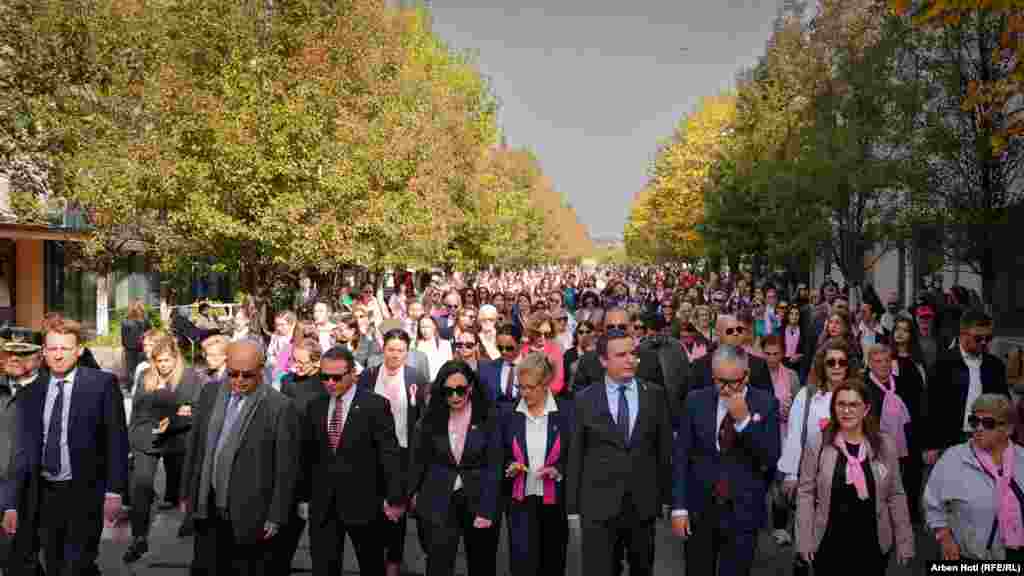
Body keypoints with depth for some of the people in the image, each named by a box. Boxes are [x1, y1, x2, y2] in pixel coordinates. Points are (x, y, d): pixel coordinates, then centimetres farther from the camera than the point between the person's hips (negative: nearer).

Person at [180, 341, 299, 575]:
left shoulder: (280, 407, -13)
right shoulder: (210, 393, 4)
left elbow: (285, 469, -10)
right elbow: (194, 447, 12)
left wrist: (275, 518, -8)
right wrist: (188, 493, 12)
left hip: (249, 515, -4)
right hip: (207, 510, 5)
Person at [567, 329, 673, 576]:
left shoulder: (655, 395, 2)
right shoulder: (585, 400, -2)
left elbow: (664, 447, 6)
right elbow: (575, 456, 0)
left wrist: (666, 497, 5)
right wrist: (573, 507, 0)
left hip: (643, 504, 2)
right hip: (598, 505, -2)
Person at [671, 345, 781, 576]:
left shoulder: (766, 403, -4)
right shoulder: (696, 400, -1)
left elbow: (772, 457, -10)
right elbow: (681, 456, 0)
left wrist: (744, 420, -21)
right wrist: (679, 507, -4)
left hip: (742, 513, -1)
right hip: (699, 510, 1)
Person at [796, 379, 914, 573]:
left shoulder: (885, 446, -1)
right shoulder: (817, 446, -6)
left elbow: (896, 496, 3)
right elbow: (806, 494, -4)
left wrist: (904, 542, 2)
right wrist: (805, 540, -8)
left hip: (873, 544, 1)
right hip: (829, 543, -1)